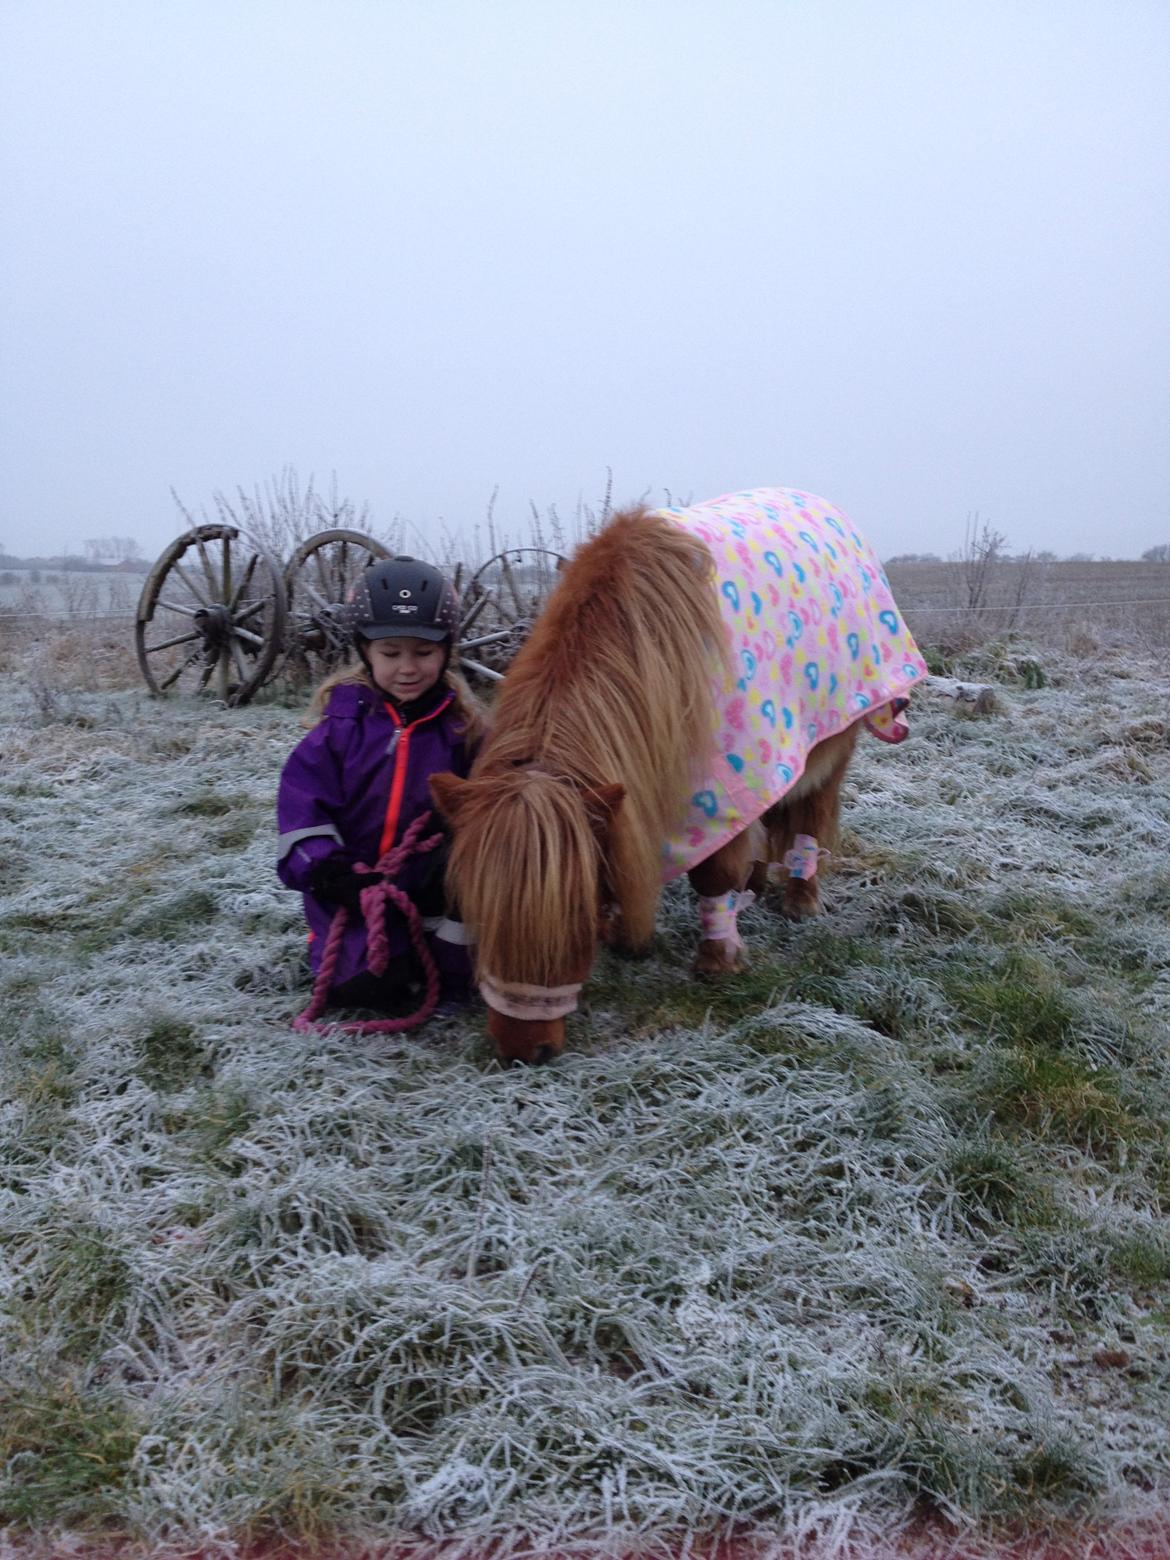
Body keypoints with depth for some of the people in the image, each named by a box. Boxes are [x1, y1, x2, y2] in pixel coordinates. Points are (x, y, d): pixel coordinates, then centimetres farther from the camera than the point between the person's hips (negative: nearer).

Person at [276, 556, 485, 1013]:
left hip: (432, 886, 1)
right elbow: (302, 799, -5)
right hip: (355, 886, -1)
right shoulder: (343, 721, -3)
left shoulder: (462, 726, 1)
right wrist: (323, 868, -18)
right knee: (365, 985, -18)